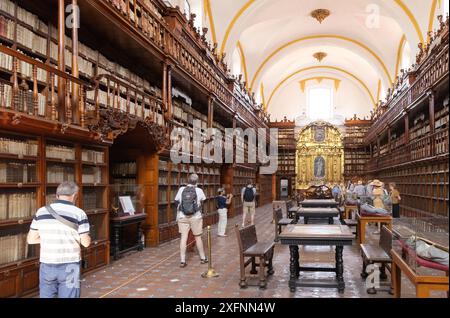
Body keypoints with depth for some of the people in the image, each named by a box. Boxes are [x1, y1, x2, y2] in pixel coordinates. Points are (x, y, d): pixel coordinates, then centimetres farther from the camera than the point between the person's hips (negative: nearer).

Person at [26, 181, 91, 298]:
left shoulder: (41, 212, 0)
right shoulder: (79, 213, -9)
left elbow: (30, 239, 6)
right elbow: (86, 242, -7)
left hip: (47, 265, 3)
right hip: (69, 266, -3)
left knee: (46, 295, 17)